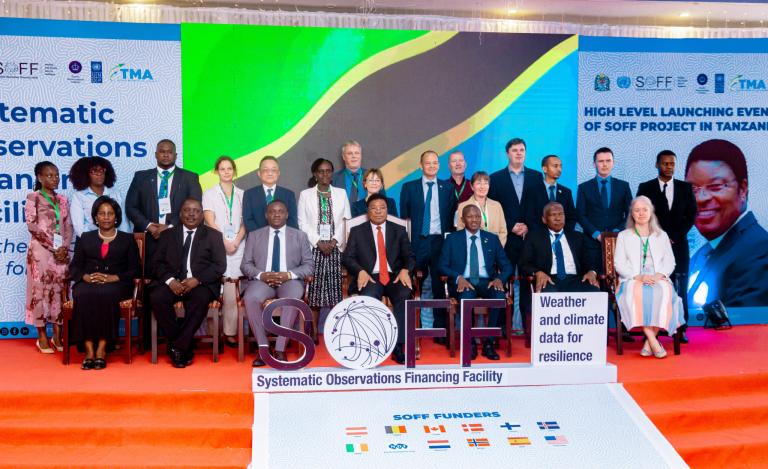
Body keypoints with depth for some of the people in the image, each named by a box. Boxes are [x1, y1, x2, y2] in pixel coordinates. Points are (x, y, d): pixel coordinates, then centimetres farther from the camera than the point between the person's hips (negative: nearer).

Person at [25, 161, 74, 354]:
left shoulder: (62, 200, 13)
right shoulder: (33, 198, 1)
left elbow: (68, 227, 9)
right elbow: (32, 226, -8)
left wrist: (64, 247, -7)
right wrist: (53, 247, -13)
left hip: (61, 252, 4)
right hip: (41, 251, -4)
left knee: (59, 290, 3)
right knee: (40, 290, -2)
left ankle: (57, 335, 9)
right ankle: (42, 336, 5)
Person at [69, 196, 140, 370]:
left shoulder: (127, 239, 18)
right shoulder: (85, 238, 24)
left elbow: (135, 270, 7)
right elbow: (74, 266, 14)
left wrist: (113, 277, -10)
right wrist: (86, 277, -9)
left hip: (116, 284, -1)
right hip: (88, 283, 2)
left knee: (106, 294, -37)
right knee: (84, 295, -34)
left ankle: (101, 349, -32)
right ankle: (89, 349, -33)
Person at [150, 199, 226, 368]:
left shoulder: (213, 235, 12)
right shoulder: (168, 234, 19)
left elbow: (220, 266, 2)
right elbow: (158, 262, 10)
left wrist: (197, 280, -15)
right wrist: (169, 280, -11)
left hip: (201, 284, -2)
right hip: (172, 282, 2)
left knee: (201, 298, -35)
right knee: (156, 297, -29)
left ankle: (178, 348, -22)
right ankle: (185, 348, -17)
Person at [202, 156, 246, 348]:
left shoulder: (242, 194, 13)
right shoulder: (209, 194, 8)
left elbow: (245, 222, 8)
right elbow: (210, 222, -1)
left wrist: (236, 242, -7)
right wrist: (225, 243, -11)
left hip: (238, 247, 2)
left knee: (232, 291, -5)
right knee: (229, 291, -8)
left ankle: (230, 332, 0)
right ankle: (230, 332, -2)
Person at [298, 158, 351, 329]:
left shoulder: (341, 193, 13)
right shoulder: (305, 194, 8)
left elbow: (347, 220, 7)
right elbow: (303, 223, 2)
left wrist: (335, 241, -7)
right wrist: (319, 243, -8)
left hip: (335, 247, 1)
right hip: (313, 247, -1)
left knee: (332, 286, -3)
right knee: (314, 285, -7)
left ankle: (323, 327, 5)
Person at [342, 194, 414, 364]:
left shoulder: (399, 231, 16)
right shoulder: (357, 231, 13)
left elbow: (409, 256, 10)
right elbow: (347, 258, 5)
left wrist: (405, 270, -13)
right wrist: (361, 271, -15)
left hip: (394, 276, 1)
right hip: (370, 277, -1)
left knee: (404, 295, -32)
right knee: (368, 297, -35)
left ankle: (398, 346, -27)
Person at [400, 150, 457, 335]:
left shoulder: (448, 188, 10)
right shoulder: (409, 187, 6)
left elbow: (452, 216, 9)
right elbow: (404, 217, 6)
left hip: (440, 242, 1)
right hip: (417, 243, -1)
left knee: (440, 287, 3)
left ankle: (440, 331, 11)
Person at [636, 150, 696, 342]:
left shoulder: (685, 187, 10)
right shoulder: (646, 188, 5)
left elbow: (691, 215, 6)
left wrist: (675, 237, -5)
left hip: (679, 245, 2)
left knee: (680, 289, -2)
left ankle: (680, 329, 3)